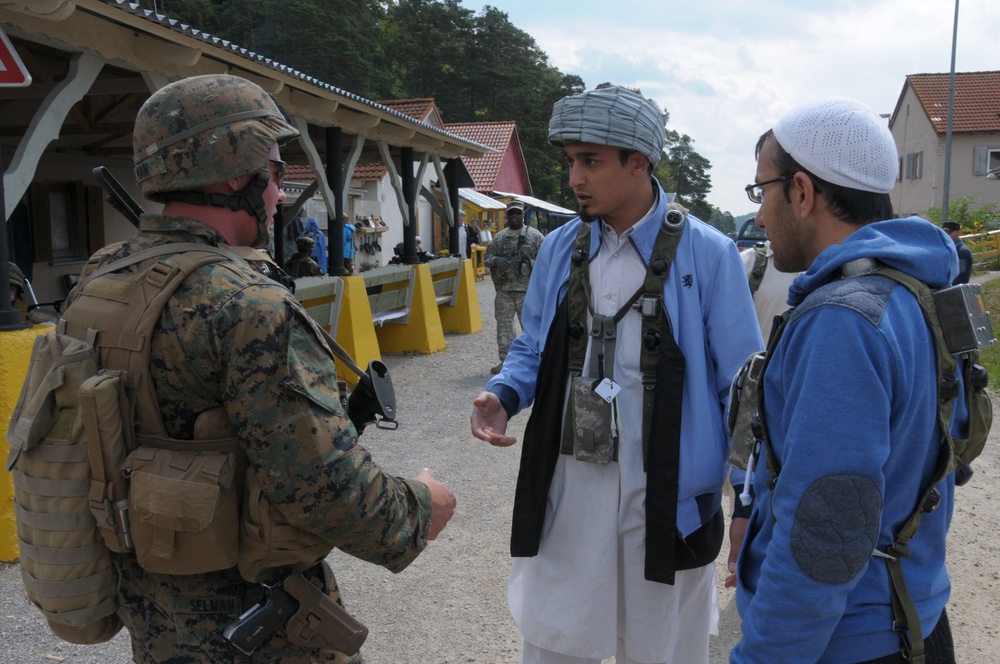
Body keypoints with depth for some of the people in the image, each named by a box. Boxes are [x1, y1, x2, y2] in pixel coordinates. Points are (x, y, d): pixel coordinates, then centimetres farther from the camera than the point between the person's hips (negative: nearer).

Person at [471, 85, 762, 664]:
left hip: (667, 492, -3)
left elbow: (741, 388, -6)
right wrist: (504, 394, -7)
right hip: (569, 484, 3)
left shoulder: (707, 254, -10)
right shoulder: (559, 248, 3)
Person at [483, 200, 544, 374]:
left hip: (527, 289, -3)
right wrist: (496, 260, -8)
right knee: (503, 325, 3)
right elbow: (487, 257, 14)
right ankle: (505, 360, 11)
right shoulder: (499, 237, 13)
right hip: (504, 289, 3)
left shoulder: (534, 235, 3)